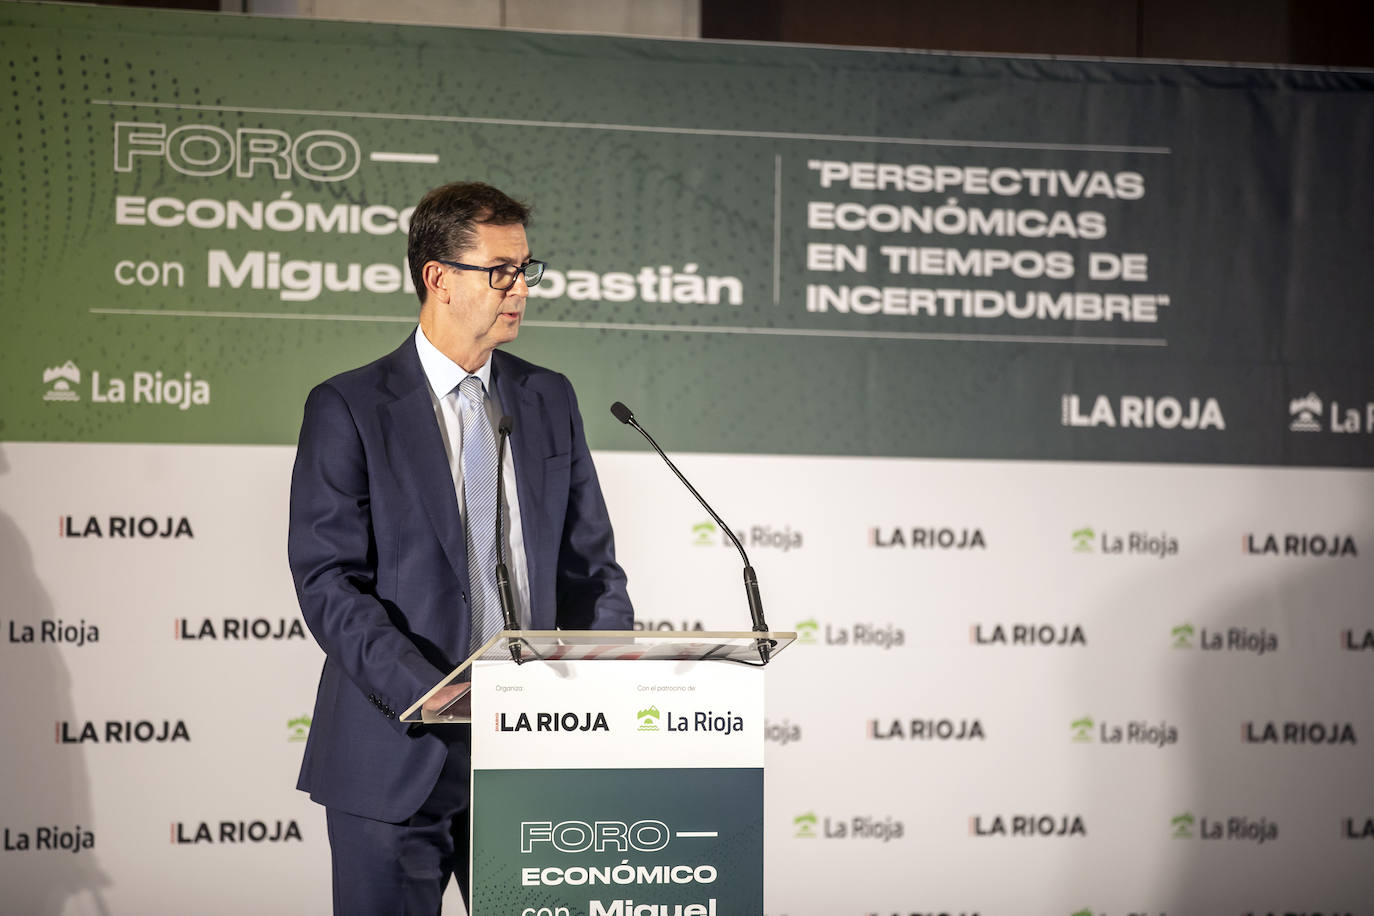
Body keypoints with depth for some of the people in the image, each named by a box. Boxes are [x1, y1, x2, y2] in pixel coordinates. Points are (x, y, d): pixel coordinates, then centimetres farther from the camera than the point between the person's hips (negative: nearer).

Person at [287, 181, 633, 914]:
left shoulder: (550, 400, 12)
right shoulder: (348, 408, -3)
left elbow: (589, 563, 13)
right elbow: (328, 582, -11)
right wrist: (432, 696, -22)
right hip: (400, 757, -4)